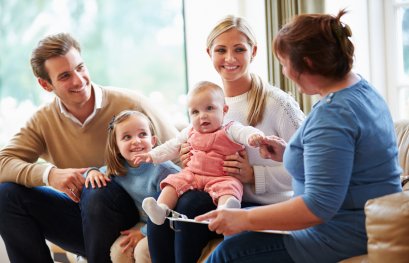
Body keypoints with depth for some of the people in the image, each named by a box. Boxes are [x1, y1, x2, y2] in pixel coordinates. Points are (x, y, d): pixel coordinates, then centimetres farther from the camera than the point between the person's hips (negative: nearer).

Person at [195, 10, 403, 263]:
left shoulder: (332, 114, -25)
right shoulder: (361, 88, 7)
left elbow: (319, 205, -29)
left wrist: (245, 219, -22)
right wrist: (289, 154, 12)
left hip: (344, 238, -11)